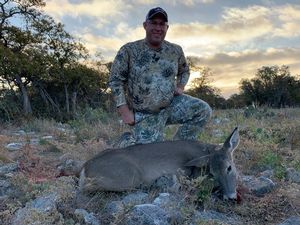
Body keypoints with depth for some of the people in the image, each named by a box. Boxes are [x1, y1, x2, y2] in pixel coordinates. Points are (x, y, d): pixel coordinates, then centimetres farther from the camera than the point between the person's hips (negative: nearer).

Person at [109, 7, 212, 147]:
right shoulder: (129, 50, -8)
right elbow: (115, 80, -6)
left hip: (172, 104, 4)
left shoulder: (176, 50, 2)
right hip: (146, 115, -3)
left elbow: (184, 71, 22)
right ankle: (128, 141, 24)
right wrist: (125, 111, -11)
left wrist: (180, 87, 2)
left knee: (203, 110, -15)